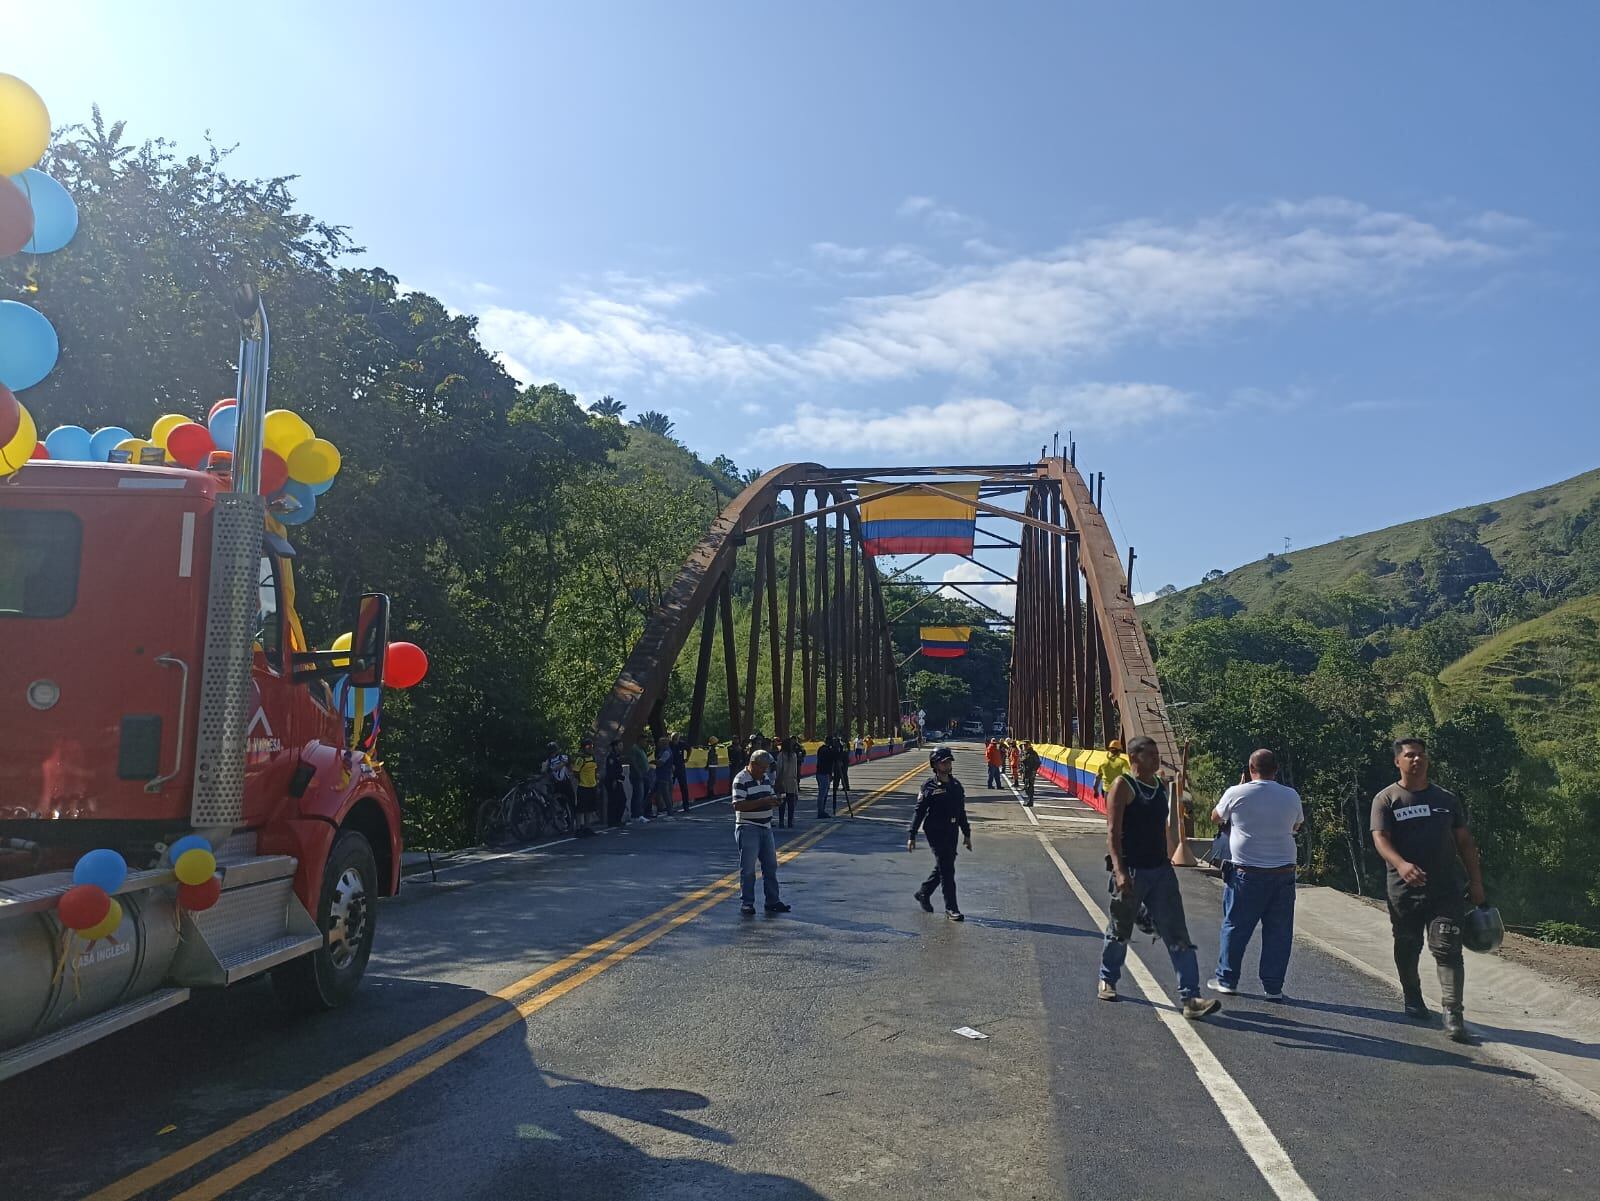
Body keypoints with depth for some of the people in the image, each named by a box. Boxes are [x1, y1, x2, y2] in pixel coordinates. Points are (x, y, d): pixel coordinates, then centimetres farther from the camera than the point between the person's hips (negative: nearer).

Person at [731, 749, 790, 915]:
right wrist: (762, 801, -27)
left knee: (771, 866, 11)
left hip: (765, 828, 8)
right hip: (748, 828, -8)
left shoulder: (766, 778, 10)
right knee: (748, 869, 0)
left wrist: (774, 801, -3)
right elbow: (738, 805, -23)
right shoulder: (741, 780, -15)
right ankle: (746, 903, 9)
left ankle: (773, 901, 19)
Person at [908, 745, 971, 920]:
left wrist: (966, 833, 17)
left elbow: (961, 811, 17)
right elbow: (919, 812, -8)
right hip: (935, 832, -6)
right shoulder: (929, 787, -9)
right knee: (947, 870, -7)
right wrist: (911, 836, -11)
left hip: (952, 832, 7)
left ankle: (923, 893, 35)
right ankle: (951, 908, 0)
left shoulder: (956, 785, 9)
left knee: (943, 867, 15)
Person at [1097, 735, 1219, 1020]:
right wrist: (1119, 871, -27)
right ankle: (1107, 980, 33)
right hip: (1131, 872, -5)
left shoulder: (1161, 785, 10)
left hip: (1161, 871, 6)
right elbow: (1112, 831, -17)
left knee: (1178, 935, -3)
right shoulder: (1123, 786, -11)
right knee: (1119, 932, 11)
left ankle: (1190, 998, -5)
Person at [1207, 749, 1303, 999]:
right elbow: (1297, 826, 18)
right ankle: (1273, 987, 12)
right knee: (1278, 931, 9)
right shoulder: (1291, 796, 0)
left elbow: (1216, 818, 9)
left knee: (1235, 926, 8)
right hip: (1283, 872, 2)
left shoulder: (1237, 793, -8)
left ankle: (1226, 980, 14)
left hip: (1246, 872, -2)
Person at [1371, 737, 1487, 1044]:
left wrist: (1476, 881, 7)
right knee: (1407, 948, 12)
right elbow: (1381, 838, -14)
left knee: (1448, 949, -8)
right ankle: (1413, 999, 32)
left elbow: (1464, 842, 14)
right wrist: (1401, 864, -33)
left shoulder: (1446, 799, 11)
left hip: (1446, 889, 1)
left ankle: (1453, 1015, -10)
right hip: (1404, 889, -1)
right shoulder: (1387, 799, -1)